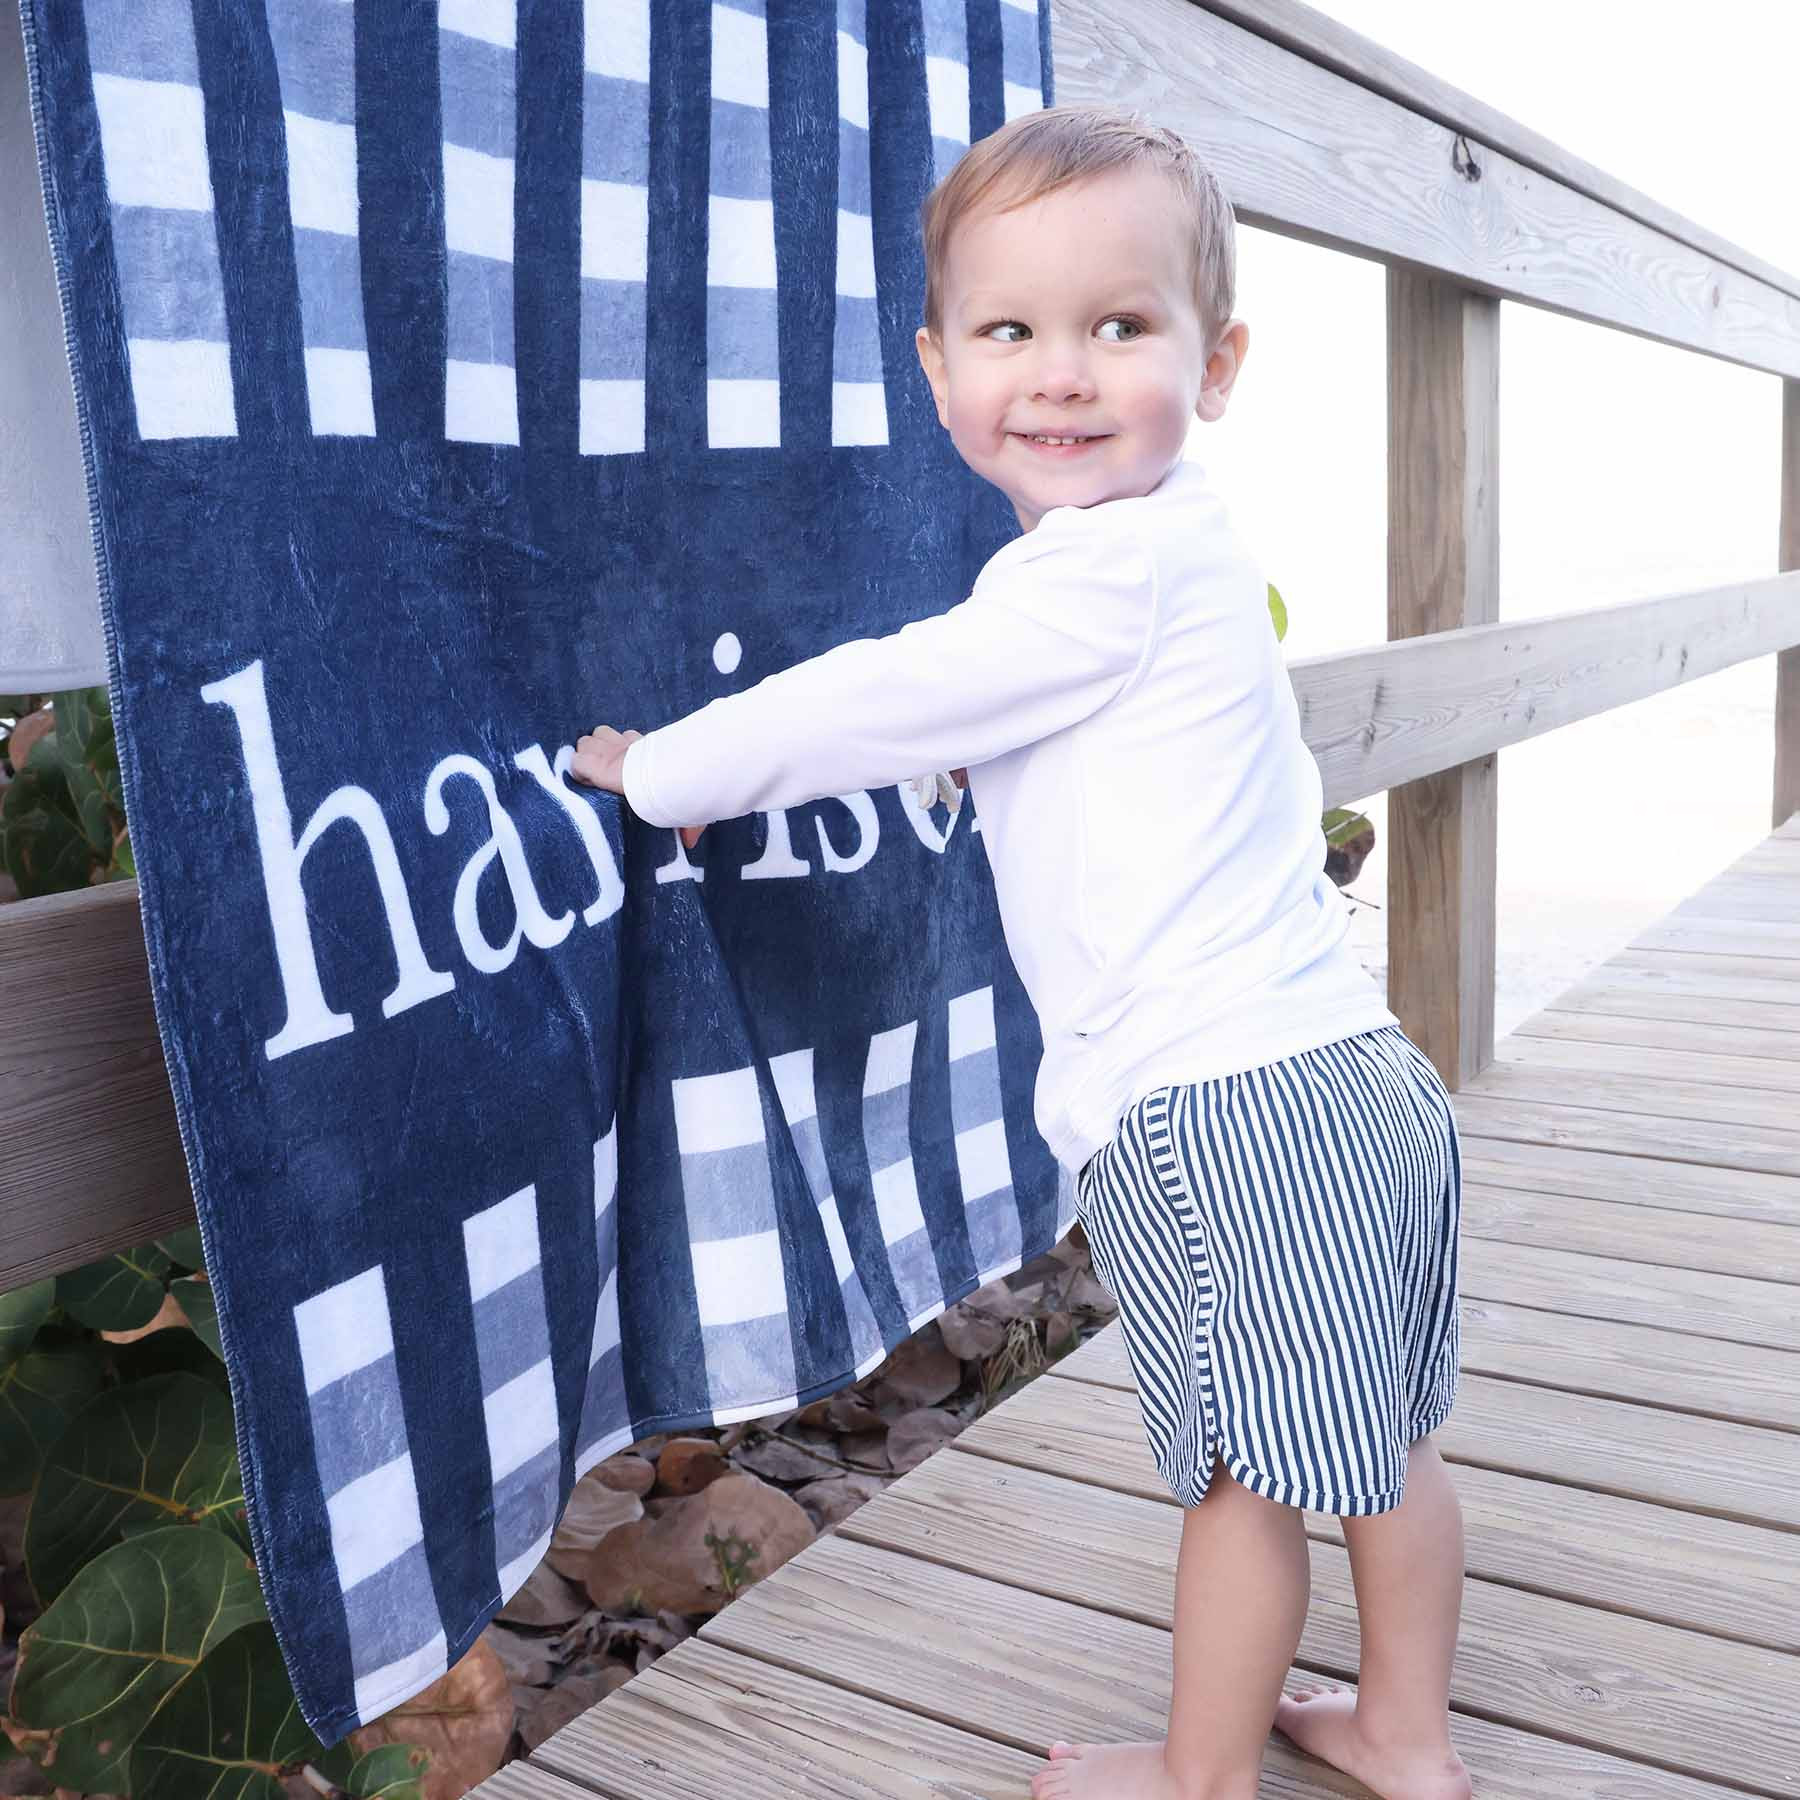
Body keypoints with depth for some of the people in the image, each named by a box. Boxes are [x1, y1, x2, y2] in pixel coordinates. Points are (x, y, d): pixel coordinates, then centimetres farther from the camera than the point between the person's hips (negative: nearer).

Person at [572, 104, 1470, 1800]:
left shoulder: (1110, 568, -17)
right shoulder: (1168, 550, 13)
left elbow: (883, 703, -12)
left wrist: (657, 768, 0)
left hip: (1220, 1107, -10)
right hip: (1346, 1071, 10)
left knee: (1243, 1470, 9)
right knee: (1375, 1441, 21)